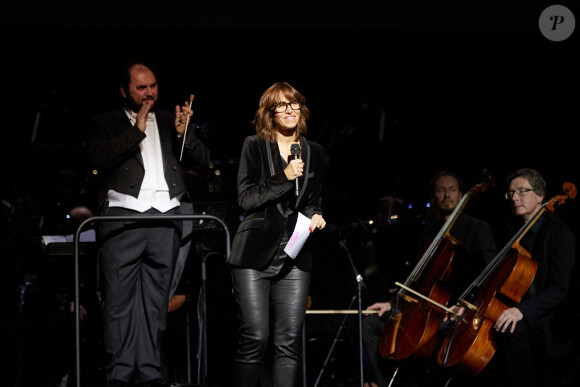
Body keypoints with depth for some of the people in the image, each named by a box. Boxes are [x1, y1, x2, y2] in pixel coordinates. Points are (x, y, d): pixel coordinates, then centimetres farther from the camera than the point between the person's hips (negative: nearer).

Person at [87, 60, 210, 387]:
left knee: (156, 301, 4)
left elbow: (203, 160, 14)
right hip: (124, 215, -3)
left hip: (165, 215, 3)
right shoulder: (106, 124, 11)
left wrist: (183, 133, -4)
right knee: (120, 299, -6)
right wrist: (137, 130, -8)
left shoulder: (170, 121, 20)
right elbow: (100, 160, -7)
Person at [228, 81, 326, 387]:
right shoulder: (255, 146, 3)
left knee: (289, 341, -1)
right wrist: (284, 177, -14)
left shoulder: (314, 153, 14)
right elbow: (245, 198, -6)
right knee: (254, 338, -8)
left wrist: (315, 215, 3)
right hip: (255, 254, -3)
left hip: (294, 258, 4)